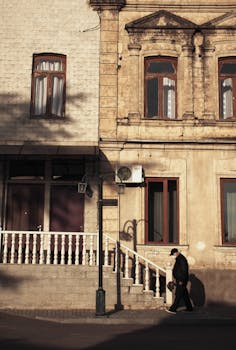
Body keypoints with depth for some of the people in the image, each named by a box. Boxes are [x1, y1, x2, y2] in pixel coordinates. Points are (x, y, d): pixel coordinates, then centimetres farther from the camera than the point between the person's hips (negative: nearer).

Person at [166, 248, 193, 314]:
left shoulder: (182, 259, -17)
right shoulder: (178, 259, 15)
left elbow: (184, 271, -22)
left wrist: (181, 280, -22)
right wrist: (175, 278, 21)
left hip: (181, 280, -10)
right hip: (179, 280, 10)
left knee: (178, 295, -9)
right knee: (184, 294, 15)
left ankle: (173, 309, -10)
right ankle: (189, 308, 23)